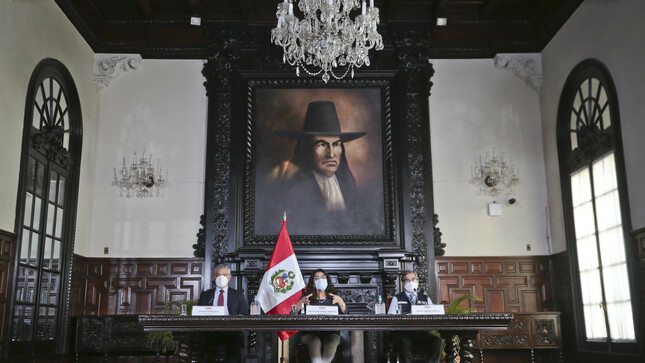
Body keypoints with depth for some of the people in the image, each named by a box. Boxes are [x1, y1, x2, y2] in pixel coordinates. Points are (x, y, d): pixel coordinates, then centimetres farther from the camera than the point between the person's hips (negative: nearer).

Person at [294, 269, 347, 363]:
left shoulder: (333, 297, 16)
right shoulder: (307, 296, 14)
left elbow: (344, 313, 8)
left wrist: (340, 301, -8)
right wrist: (301, 302, -12)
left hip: (330, 332, 1)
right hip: (310, 333, -1)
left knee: (331, 342, -33)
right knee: (315, 342, -34)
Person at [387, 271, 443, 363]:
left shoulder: (425, 298, 24)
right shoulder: (397, 299, 17)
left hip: (422, 332, 2)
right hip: (402, 333, -2)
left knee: (438, 341, -28)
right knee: (404, 343, -37)